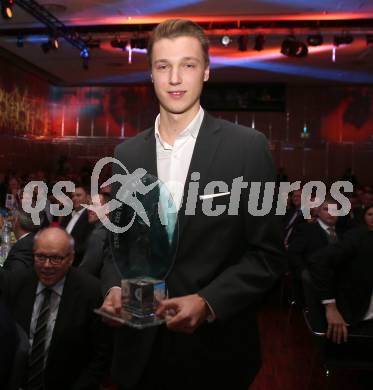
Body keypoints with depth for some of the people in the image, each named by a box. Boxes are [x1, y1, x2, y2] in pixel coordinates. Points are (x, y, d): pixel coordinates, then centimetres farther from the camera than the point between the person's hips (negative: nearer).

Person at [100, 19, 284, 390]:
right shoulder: (127, 153, 2)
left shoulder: (248, 146, -9)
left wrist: (207, 302, -20)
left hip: (216, 349, -3)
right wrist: (115, 287, -9)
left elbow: (267, 253, -8)